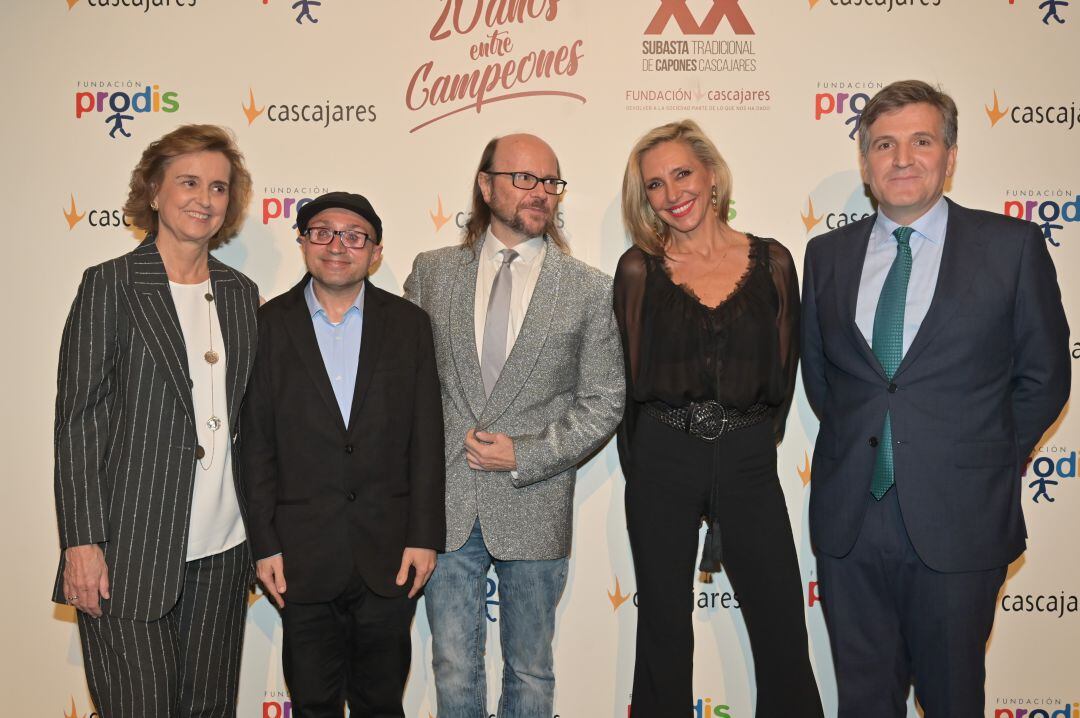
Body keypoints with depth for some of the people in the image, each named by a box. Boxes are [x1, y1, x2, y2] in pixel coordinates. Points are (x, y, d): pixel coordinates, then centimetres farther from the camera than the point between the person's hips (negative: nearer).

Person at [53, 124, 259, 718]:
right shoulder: (110, 286, -4)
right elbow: (78, 419, -6)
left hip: (223, 550, 5)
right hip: (131, 552, -4)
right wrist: (82, 542, -11)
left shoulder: (241, 293, 10)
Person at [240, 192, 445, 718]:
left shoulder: (409, 324, 3)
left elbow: (426, 439, 0)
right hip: (302, 555, 0)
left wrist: (424, 536, -4)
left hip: (389, 555, 1)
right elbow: (256, 444, -1)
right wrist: (265, 544, -4)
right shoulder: (270, 325, 0)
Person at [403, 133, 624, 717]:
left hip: (534, 509, -1)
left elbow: (604, 400, -1)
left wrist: (526, 455, -11)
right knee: (453, 670, 11)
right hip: (445, 504, 1)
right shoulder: (431, 272, 4)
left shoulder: (589, 289, -1)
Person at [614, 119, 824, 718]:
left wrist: (752, 442, 7)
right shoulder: (639, 268, 1)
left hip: (748, 463, 1)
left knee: (782, 631, 2)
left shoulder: (770, 262, 3)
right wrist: (636, 462, 5)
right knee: (664, 627, 9)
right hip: (661, 461, 0)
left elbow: (784, 371, 8)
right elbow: (624, 376, 4)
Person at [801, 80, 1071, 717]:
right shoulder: (828, 253, 6)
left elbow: (1044, 376, 2)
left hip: (957, 521, -2)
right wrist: (853, 441, 8)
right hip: (848, 519, 3)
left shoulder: (1013, 246, -3)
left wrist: (987, 465, 4)